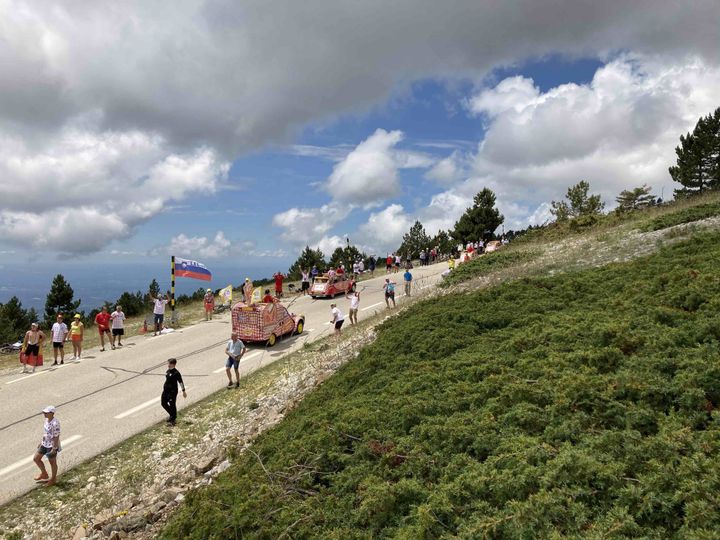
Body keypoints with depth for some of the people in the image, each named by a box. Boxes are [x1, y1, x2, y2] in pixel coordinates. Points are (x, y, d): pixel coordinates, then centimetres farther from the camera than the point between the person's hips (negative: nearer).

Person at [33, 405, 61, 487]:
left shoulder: (55, 424, -28)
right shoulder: (47, 420, -1)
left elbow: (56, 437, -24)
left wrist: (54, 449, -20)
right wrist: (41, 442, 18)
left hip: (52, 446, -9)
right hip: (44, 444, 9)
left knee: (52, 462, 10)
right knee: (36, 458, 17)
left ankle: (53, 480, 31)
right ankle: (44, 474, 38)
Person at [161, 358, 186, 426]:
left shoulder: (176, 373, -18)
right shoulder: (168, 371, 6)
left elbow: (181, 382, -13)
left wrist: (183, 391, -9)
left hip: (172, 391, -9)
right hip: (166, 390, 9)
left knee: (172, 405, 2)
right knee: (163, 403, 15)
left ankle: (173, 419, 18)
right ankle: (172, 414, 36)